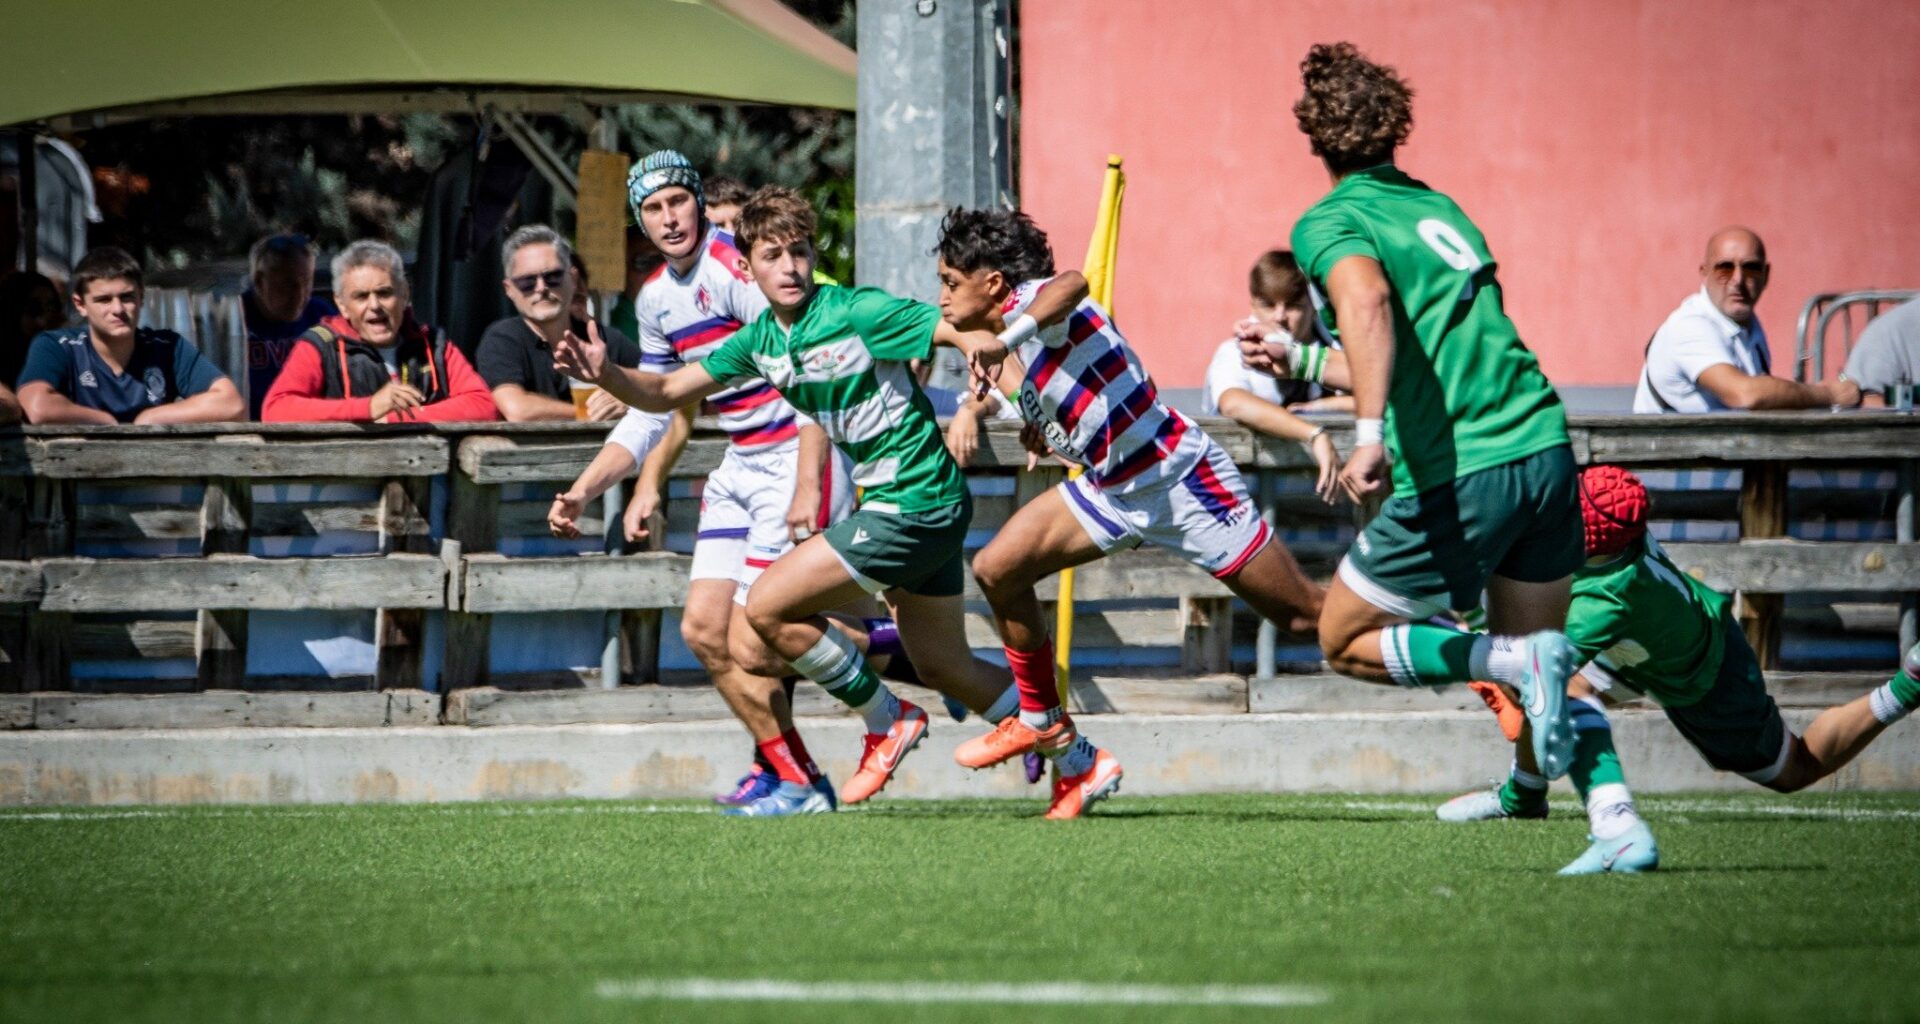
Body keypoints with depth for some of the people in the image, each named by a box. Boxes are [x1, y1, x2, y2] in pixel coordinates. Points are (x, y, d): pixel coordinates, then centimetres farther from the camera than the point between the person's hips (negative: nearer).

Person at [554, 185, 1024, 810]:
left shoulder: (856, 313, -17)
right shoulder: (760, 341, 5)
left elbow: (971, 335, -21)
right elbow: (665, 393, 7)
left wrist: (983, 347, -45)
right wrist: (604, 373, -12)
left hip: (915, 503, -8)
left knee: (769, 606, -9)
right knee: (945, 669, 16)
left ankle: (886, 720, 6)